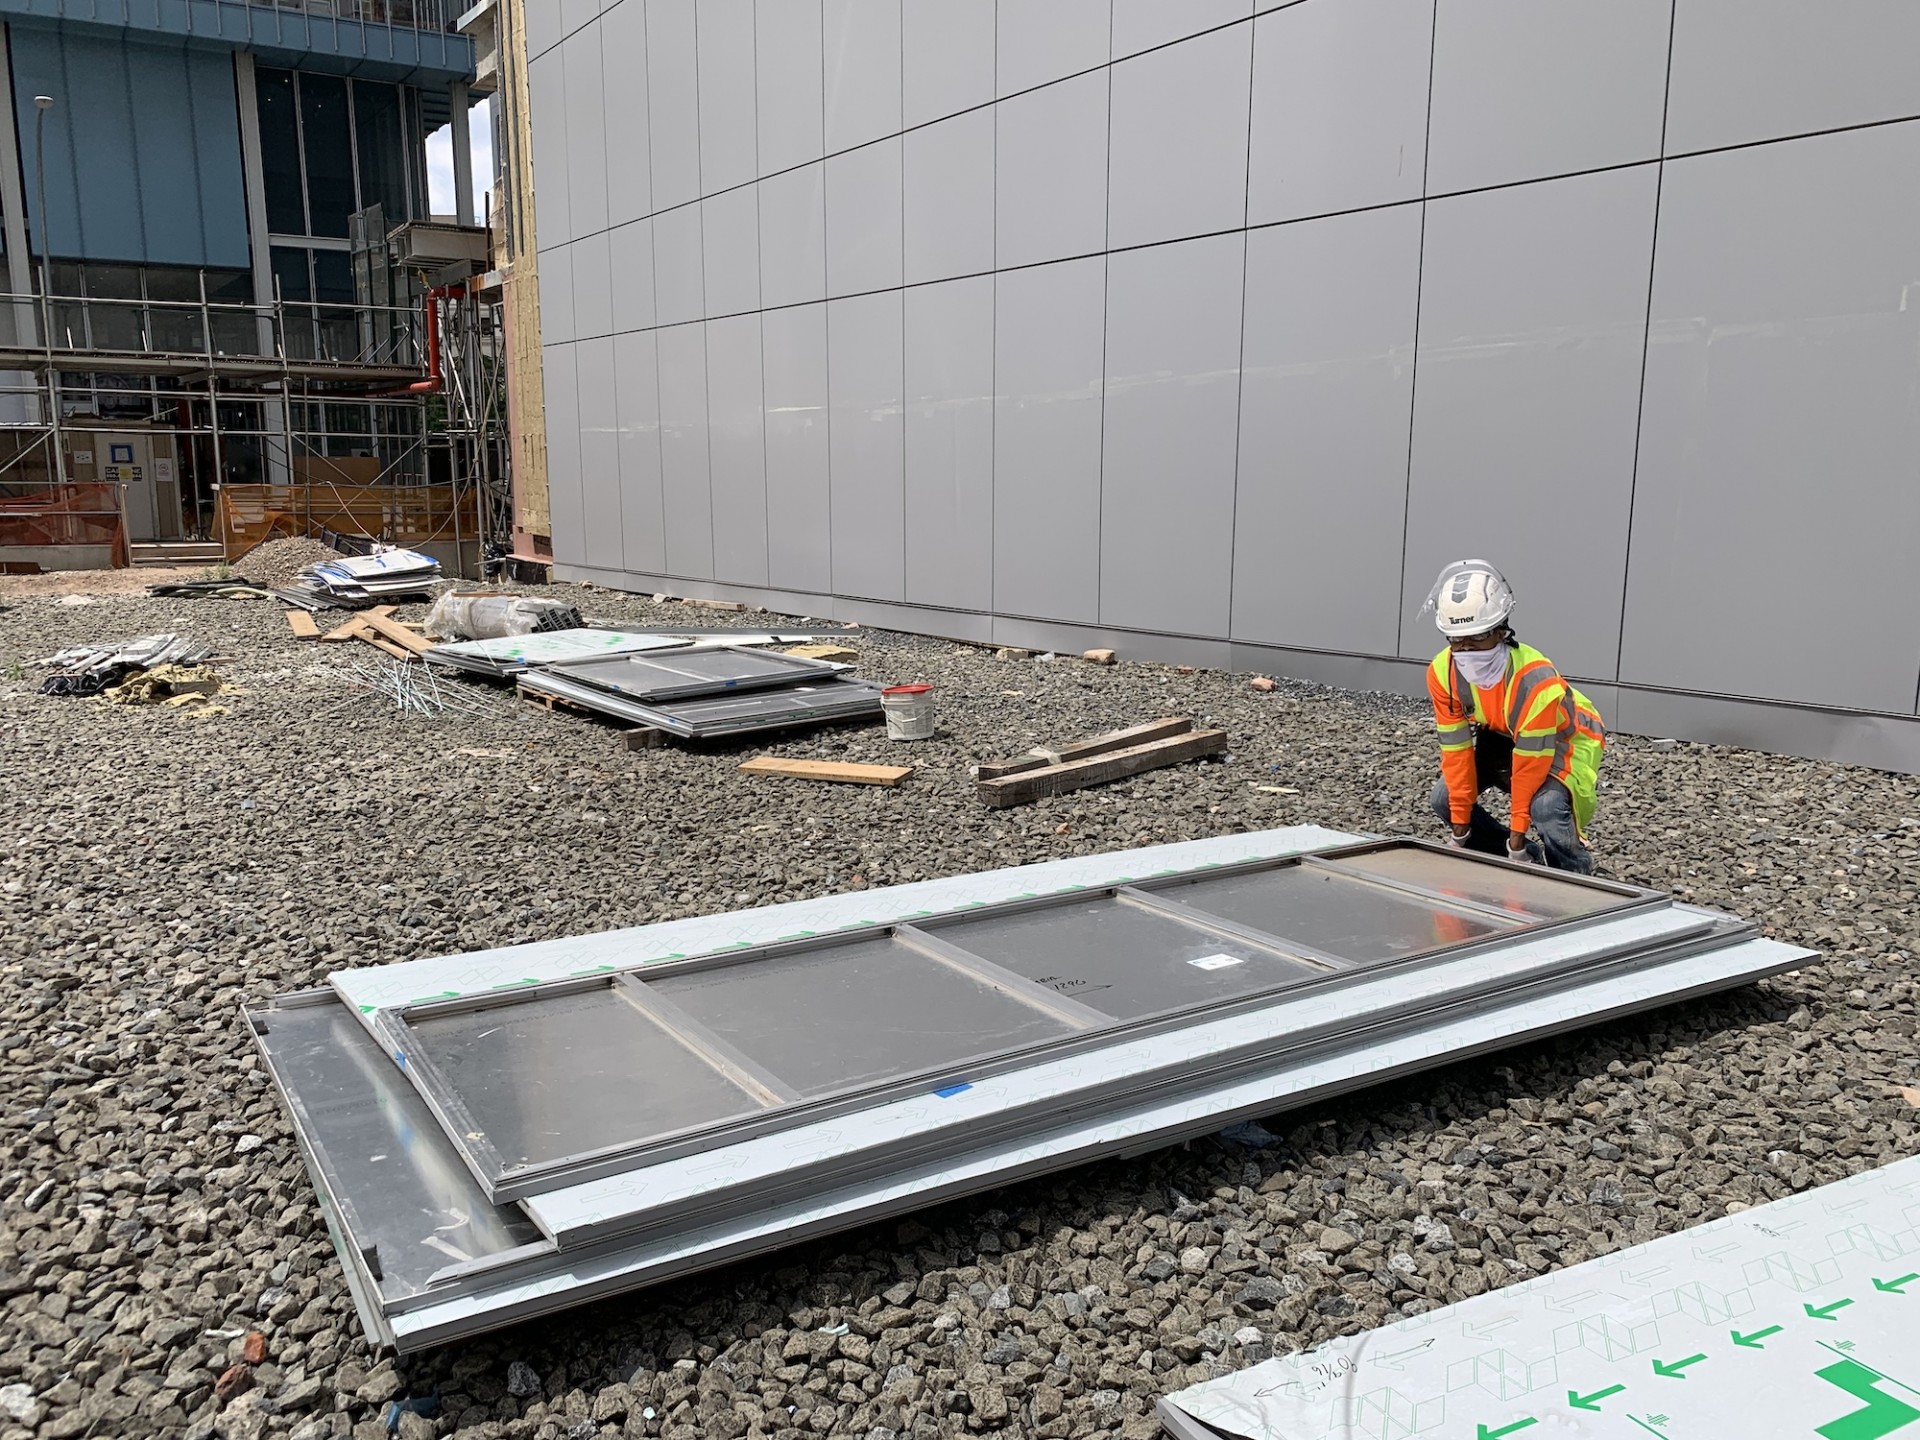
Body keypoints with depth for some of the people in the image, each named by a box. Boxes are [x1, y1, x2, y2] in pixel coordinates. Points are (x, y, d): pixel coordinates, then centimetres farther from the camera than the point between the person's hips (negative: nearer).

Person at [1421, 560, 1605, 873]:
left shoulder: (1535, 679, -39)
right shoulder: (1442, 673, -24)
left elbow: (1530, 762, -34)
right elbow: (1456, 749, -19)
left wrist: (1517, 838, -28)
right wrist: (1459, 832, -16)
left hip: (1566, 739, -6)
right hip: (1501, 736, 6)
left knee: (1546, 806, -33)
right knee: (1444, 799, -9)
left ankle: (1577, 877, -3)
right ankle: (1528, 859, 9)